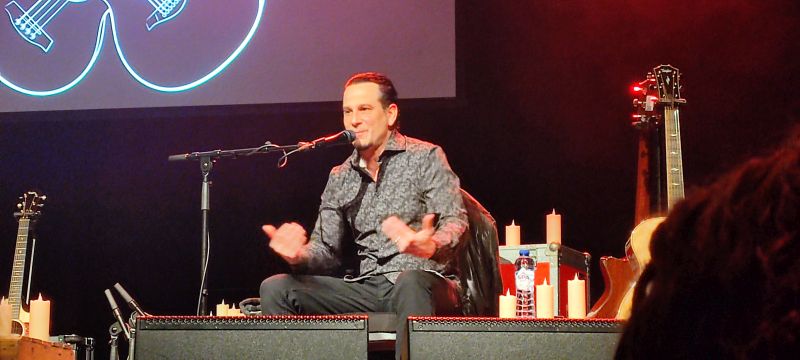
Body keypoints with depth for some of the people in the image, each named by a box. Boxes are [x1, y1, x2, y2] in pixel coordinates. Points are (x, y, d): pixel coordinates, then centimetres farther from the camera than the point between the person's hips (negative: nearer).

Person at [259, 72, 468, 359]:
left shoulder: (425, 157, 2)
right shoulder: (340, 178, 17)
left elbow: (455, 222, -10)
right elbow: (326, 247, 14)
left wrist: (431, 246, -34)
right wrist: (299, 255, -11)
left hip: (422, 282, -5)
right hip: (365, 289, 5)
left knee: (409, 282, -41)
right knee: (275, 288, -11)